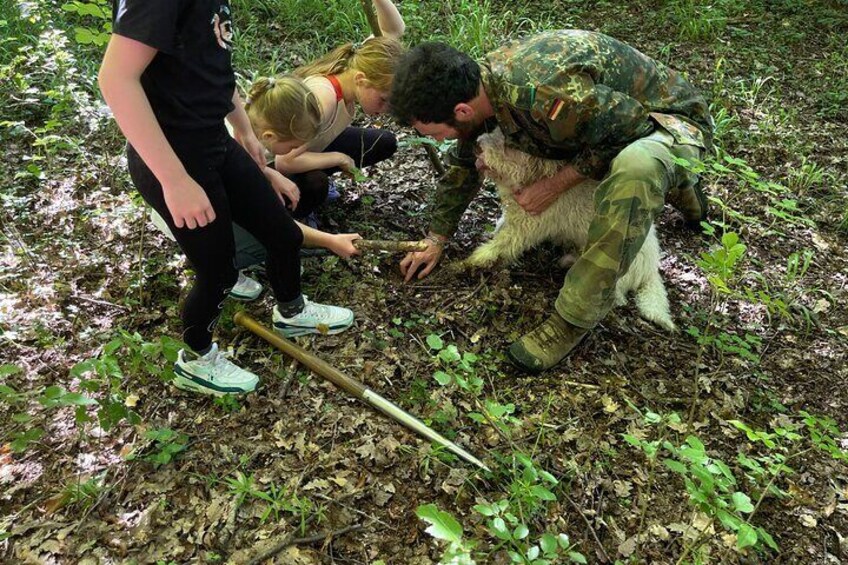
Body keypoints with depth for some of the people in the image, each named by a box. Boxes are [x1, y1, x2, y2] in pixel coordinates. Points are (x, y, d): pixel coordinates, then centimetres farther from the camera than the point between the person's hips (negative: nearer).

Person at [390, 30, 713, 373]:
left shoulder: (545, 94, -40)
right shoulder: (477, 83, -12)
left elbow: (632, 125, -27)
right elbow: (463, 164, 4)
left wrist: (555, 185, -24)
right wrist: (435, 241, 7)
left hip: (670, 119, -8)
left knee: (634, 166, -42)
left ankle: (575, 317, -27)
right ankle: (675, 185, 37)